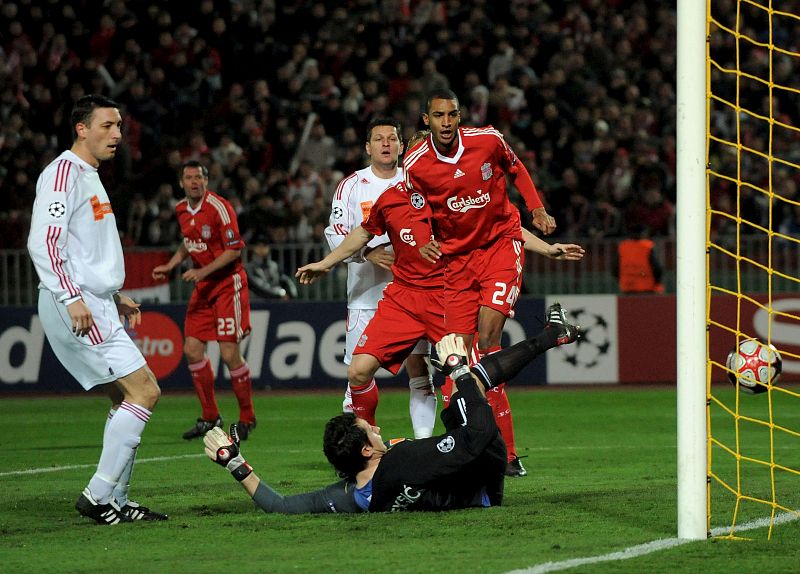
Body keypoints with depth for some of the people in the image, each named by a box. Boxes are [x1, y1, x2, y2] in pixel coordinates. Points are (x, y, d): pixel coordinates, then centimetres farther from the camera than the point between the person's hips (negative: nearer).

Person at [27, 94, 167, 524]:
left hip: (95, 307, 10)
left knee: (127, 399, 10)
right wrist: (71, 298, -27)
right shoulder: (63, 173, -11)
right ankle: (99, 495, -11)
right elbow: (43, 243, -20)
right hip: (74, 308, -10)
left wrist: (116, 296, 25)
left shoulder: (90, 177, 21)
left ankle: (115, 501, 13)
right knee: (144, 392, -13)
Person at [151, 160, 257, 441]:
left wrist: (203, 272, -22)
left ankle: (247, 418, 5)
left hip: (228, 283, -7)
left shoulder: (219, 207, -16)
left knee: (230, 353, -10)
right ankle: (210, 417, 13)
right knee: (192, 349, 1)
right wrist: (170, 266, 13)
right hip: (203, 287, 7)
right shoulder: (182, 210, 7)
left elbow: (234, 250, -18)